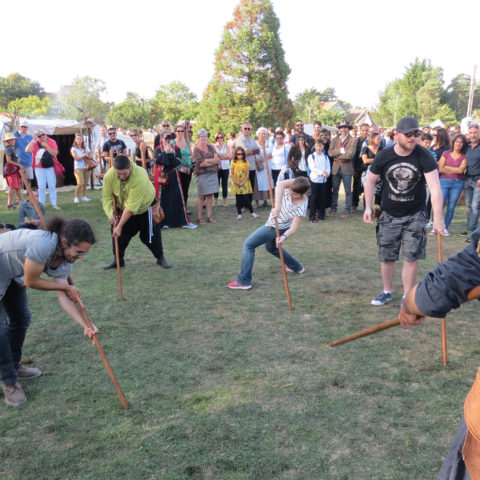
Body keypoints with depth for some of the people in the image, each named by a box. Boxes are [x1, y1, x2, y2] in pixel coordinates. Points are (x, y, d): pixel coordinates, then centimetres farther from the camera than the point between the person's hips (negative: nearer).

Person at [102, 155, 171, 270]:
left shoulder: (140, 177, -40)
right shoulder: (109, 176, -24)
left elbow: (131, 207, -38)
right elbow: (107, 197, -14)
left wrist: (120, 226, -35)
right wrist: (111, 215, -31)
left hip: (145, 208, -4)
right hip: (123, 209, 4)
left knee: (151, 236, 0)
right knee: (118, 235, 2)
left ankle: (160, 258, 22)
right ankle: (118, 260, 22)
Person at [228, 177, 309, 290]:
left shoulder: (301, 208, -32)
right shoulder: (295, 184, -20)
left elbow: (293, 228, -31)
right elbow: (280, 185, -38)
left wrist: (284, 237, -49)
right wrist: (278, 206, -46)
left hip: (275, 228, -8)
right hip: (274, 224, 9)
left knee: (248, 245, -4)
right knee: (271, 247, 32)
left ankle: (244, 281, -2)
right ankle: (296, 267, 45)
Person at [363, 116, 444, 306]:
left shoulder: (424, 156, -15)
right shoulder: (384, 156, -10)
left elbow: (435, 187, -22)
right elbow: (370, 181, 3)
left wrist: (437, 218, -30)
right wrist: (368, 208, -4)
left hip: (414, 215, -1)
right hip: (389, 215, 2)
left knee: (411, 257, 0)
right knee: (386, 257, 9)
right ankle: (387, 292, 29)